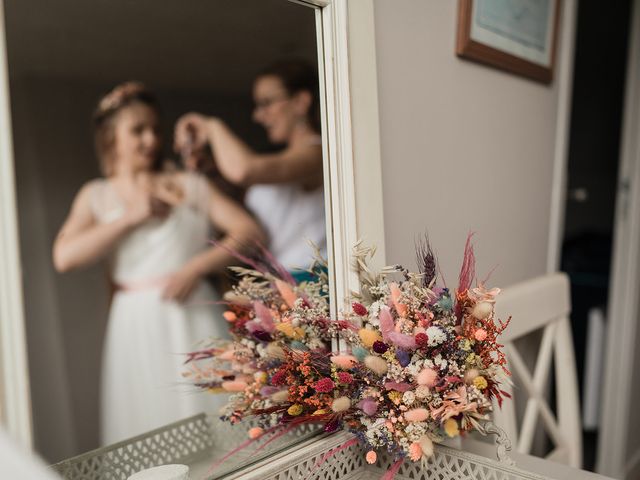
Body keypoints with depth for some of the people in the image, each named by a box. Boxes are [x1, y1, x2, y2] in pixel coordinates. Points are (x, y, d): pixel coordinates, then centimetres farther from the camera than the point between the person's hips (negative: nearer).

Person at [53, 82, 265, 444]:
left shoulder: (190, 185, 7)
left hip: (193, 315, -1)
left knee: (208, 420, 2)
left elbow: (251, 231, -2)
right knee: (147, 422, 6)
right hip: (137, 323, 1)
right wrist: (131, 217, -7)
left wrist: (196, 268, -12)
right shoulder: (96, 195, 12)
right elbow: (65, 258, -3)